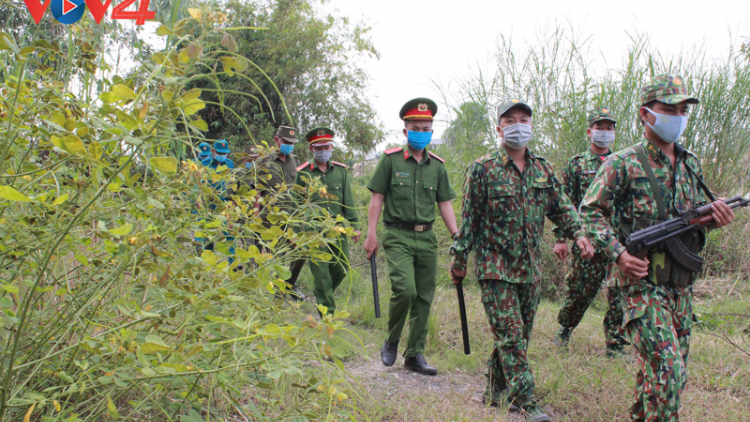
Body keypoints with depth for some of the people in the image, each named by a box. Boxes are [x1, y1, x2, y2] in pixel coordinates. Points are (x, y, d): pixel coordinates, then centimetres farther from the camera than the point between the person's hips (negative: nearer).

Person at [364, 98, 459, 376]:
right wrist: (371, 234, -7)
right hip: (398, 236, -4)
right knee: (405, 289, -19)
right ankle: (391, 341, 6)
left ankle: (415, 355, 17)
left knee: (424, 298, 5)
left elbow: (445, 203, 13)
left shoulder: (437, 165, 11)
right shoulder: (391, 160, 1)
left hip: (427, 238, 4)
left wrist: (457, 236, 4)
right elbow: (377, 198, 0)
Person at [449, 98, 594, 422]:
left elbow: (562, 208, 11)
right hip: (495, 268, -5)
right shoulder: (482, 169, -5)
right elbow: (468, 219, -3)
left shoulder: (543, 170, 9)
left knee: (519, 335, 12)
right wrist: (459, 260, -2)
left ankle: (495, 391, 29)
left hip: (530, 268, 6)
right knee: (510, 335, -8)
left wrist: (578, 234, -7)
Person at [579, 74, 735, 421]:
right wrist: (619, 253, -19)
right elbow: (590, 212, -8)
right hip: (643, 282, -7)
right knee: (666, 370, -14)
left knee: (674, 373, 15)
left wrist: (715, 215, -4)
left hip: (682, 285, 7)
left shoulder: (691, 164, 13)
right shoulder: (623, 164, -7)